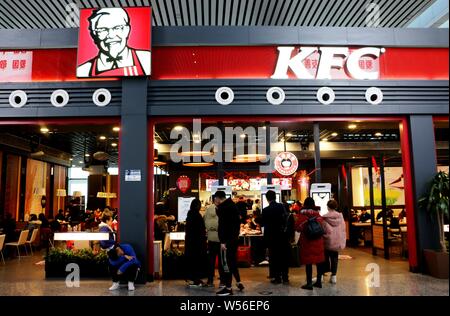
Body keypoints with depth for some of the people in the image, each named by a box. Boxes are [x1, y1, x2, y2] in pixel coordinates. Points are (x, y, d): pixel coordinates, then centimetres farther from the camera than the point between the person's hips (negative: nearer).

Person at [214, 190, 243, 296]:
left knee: (226, 263, -2)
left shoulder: (223, 207, -15)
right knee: (233, 261, 20)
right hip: (235, 238, 10)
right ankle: (239, 283, 26)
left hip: (227, 239, -10)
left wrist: (222, 241, -23)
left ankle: (228, 288, 3)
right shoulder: (233, 205, 15)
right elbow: (237, 222, 20)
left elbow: (222, 225, -22)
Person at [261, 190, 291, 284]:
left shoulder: (265, 210, -12)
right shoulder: (282, 206, -5)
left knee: (274, 257, 8)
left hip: (272, 237, -2)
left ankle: (277, 277, 10)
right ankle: (285, 277, 16)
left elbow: (263, 224, -8)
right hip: (283, 235, 3)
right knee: (284, 256, 12)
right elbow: (287, 218, -1)